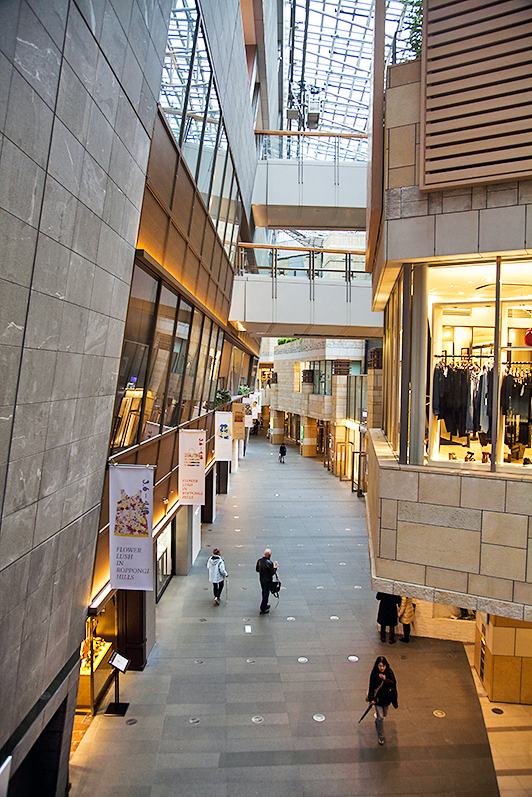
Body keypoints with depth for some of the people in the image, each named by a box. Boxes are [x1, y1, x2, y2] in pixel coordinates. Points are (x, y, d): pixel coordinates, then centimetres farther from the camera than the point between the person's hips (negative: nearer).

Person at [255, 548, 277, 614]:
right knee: (266, 594, 7)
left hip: (261, 579, 7)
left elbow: (257, 569, 3)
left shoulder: (259, 560, -7)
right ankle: (262, 609, 15)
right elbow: (272, 573, -20)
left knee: (264, 592, 24)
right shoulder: (269, 563, -28)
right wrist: (275, 566, -7)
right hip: (267, 581, -7)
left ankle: (265, 605, 42)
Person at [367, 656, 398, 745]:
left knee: (384, 714, 22)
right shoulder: (374, 674, -19)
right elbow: (371, 687, -10)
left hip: (386, 697, 3)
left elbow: (394, 683, -13)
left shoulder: (389, 672, -12)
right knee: (380, 717, -3)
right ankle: (381, 736, 14)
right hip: (378, 697, -3)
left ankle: (376, 716, 55)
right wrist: (372, 699, -9)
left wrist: (385, 679, -28)